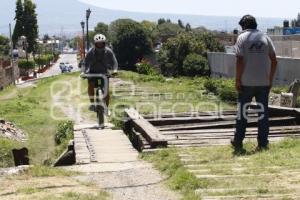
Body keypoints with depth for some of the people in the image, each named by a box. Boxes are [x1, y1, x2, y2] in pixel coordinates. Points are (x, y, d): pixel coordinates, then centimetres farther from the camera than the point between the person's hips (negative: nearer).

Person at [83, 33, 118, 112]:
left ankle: (106, 108, 4)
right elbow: (86, 63, -19)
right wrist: (85, 72, -38)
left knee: (106, 90, -10)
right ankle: (92, 103, -7)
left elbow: (114, 62, -17)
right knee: (90, 86, -24)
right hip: (93, 72, 0)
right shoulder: (91, 52, -17)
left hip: (104, 72, 0)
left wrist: (114, 70, -37)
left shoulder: (108, 51, -15)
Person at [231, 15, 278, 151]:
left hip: (246, 83, -2)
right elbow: (274, 60, 3)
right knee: (263, 111, 8)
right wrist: (270, 79, 11)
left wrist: (237, 80, -6)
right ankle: (263, 143, 9)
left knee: (242, 111, 9)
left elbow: (240, 61, -13)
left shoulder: (242, 38, -4)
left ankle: (238, 142, 15)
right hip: (264, 82, 2)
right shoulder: (265, 38, 6)